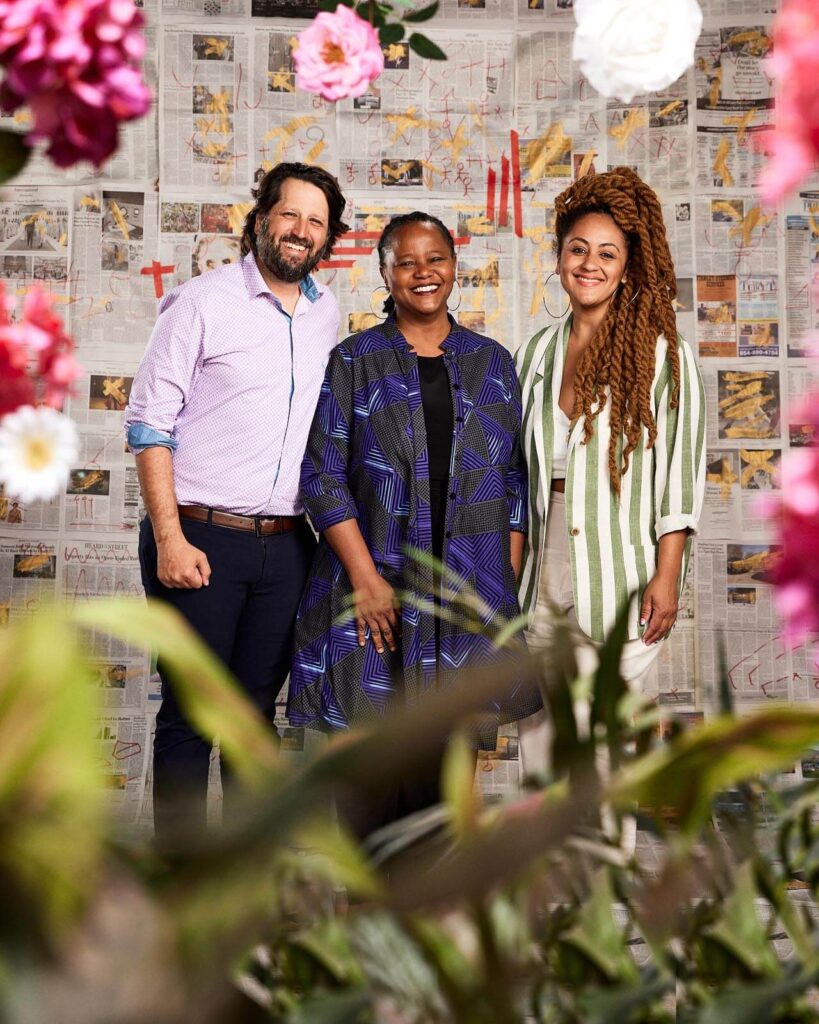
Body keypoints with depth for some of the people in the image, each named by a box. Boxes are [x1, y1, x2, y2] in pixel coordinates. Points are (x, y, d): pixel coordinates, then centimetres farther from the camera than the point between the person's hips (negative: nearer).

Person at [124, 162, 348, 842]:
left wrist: (326, 525, 12)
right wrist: (169, 538, -14)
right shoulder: (202, 302, -4)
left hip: (285, 545, 5)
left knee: (257, 710, 12)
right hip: (200, 537, -4)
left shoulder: (327, 314, 11)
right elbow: (151, 424, -7)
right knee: (189, 714, 1)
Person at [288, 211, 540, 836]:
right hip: (373, 582, -2)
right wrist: (366, 578, -12)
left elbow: (515, 479, 11)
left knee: (445, 759, 7)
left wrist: (509, 582, 2)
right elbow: (323, 476, -4)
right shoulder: (354, 361, 3)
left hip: (471, 593, 3)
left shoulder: (492, 362, 11)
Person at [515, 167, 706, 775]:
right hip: (543, 573, 5)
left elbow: (681, 471, -6)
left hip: (621, 575, -5)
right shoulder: (537, 353, 11)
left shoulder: (662, 354, -4)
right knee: (538, 736, 11)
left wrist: (667, 576, -12)